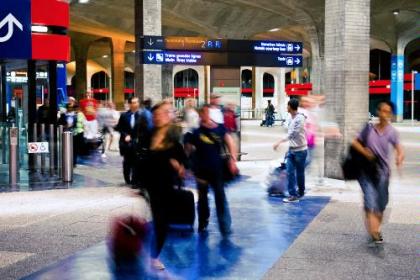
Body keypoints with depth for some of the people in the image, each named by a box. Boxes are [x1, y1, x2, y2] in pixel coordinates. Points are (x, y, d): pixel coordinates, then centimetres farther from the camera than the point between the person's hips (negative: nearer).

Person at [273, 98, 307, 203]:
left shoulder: (300, 118, -18)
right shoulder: (291, 118, 8)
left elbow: (292, 134, -24)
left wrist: (279, 142, -26)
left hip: (300, 150, -7)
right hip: (291, 150, 7)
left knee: (299, 173, 6)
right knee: (290, 172, -2)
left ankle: (301, 193, 21)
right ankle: (293, 194, -1)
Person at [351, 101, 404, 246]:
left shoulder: (391, 131, -1)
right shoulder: (369, 128, 1)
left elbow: (399, 148, -11)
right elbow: (355, 142, 9)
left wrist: (399, 158, -34)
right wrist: (364, 152, -9)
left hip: (382, 172, 1)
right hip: (367, 171, -1)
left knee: (381, 205, 12)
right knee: (370, 202, -14)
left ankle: (376, 230, 33)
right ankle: (374, 234, -20)